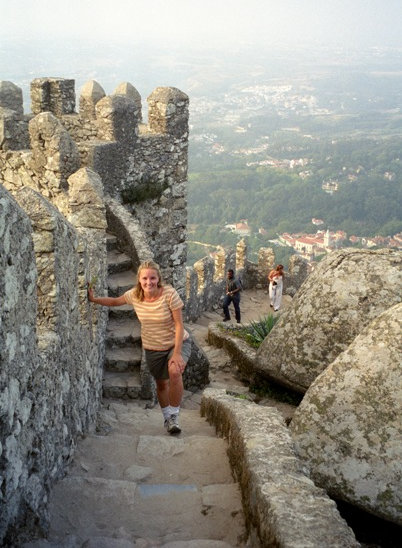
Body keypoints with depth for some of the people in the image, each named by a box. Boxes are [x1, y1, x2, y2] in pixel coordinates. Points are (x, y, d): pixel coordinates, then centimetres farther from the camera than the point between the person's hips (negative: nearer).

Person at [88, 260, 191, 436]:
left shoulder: (169, 294, -25)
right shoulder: (134, 295, -14)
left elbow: (179, 325, -22)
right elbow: (115, 301, 8)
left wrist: (177, 354, -25)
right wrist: (94, 299, -4)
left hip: (177, 342, -4)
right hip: (152, 348, 4)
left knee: (175, 371, -30)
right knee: (161, 384, 15)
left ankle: (174, 415, -11)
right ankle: (167, 417, 41)